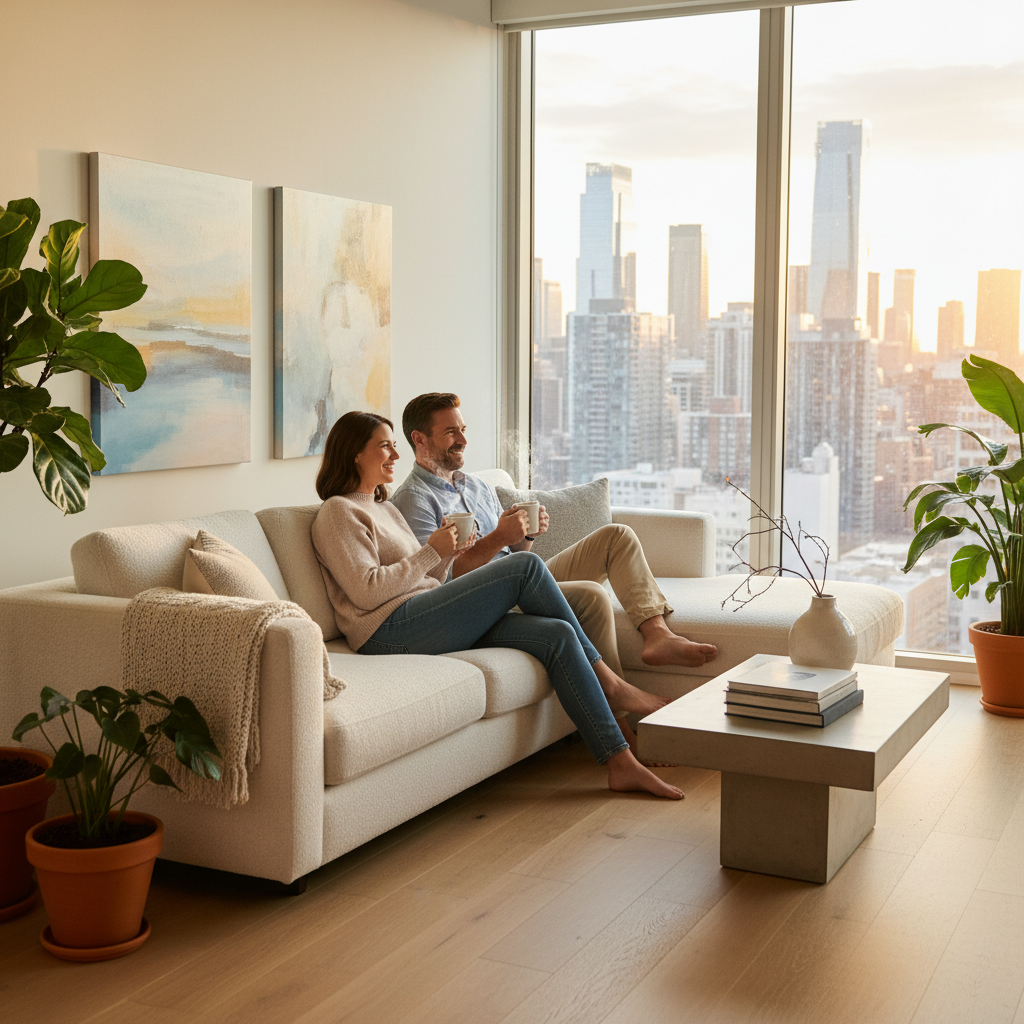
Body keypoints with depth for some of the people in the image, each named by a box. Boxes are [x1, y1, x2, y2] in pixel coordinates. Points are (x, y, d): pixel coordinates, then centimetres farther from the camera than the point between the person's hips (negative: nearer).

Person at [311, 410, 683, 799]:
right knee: (525, 566, -17)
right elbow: (367, 591, -13)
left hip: (429, 622, 9)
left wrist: (447, 555, 6)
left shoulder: (385, 508, 28)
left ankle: (620, 763, -13)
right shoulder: (338, 511, 0)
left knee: (557, 636, -12)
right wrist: (431, 552, -9)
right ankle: (608, 683, -5)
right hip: (391, 632, -9)